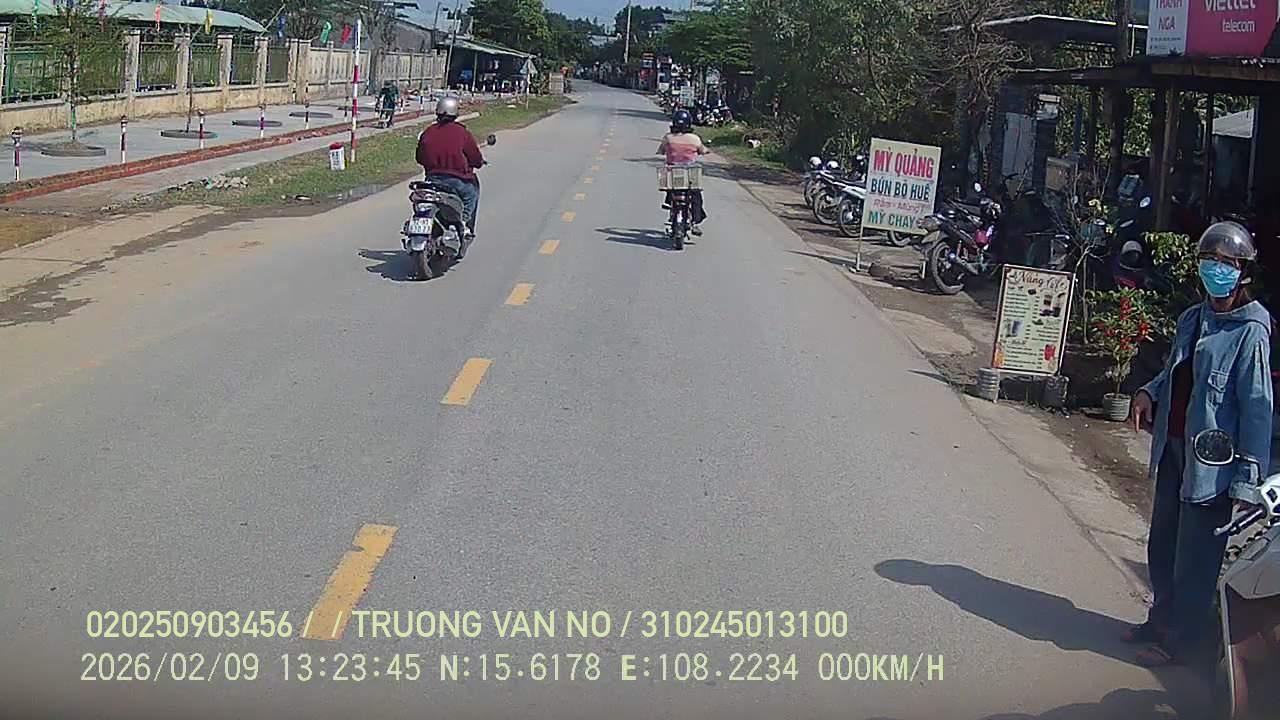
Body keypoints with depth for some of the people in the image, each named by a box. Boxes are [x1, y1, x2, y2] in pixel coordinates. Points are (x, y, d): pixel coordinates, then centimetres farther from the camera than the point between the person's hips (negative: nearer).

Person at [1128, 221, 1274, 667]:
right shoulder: (1194, 319, 8)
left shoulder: (1250, 332, -16)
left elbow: (1257, 407, -18)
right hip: (1173, 448, 8)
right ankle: (1162, 620, 37)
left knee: (1194, 557, 3)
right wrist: (1150, 393, 2)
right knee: (1162, 545, 19)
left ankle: (1183, 641, 19)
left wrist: (1249, 478, -19)